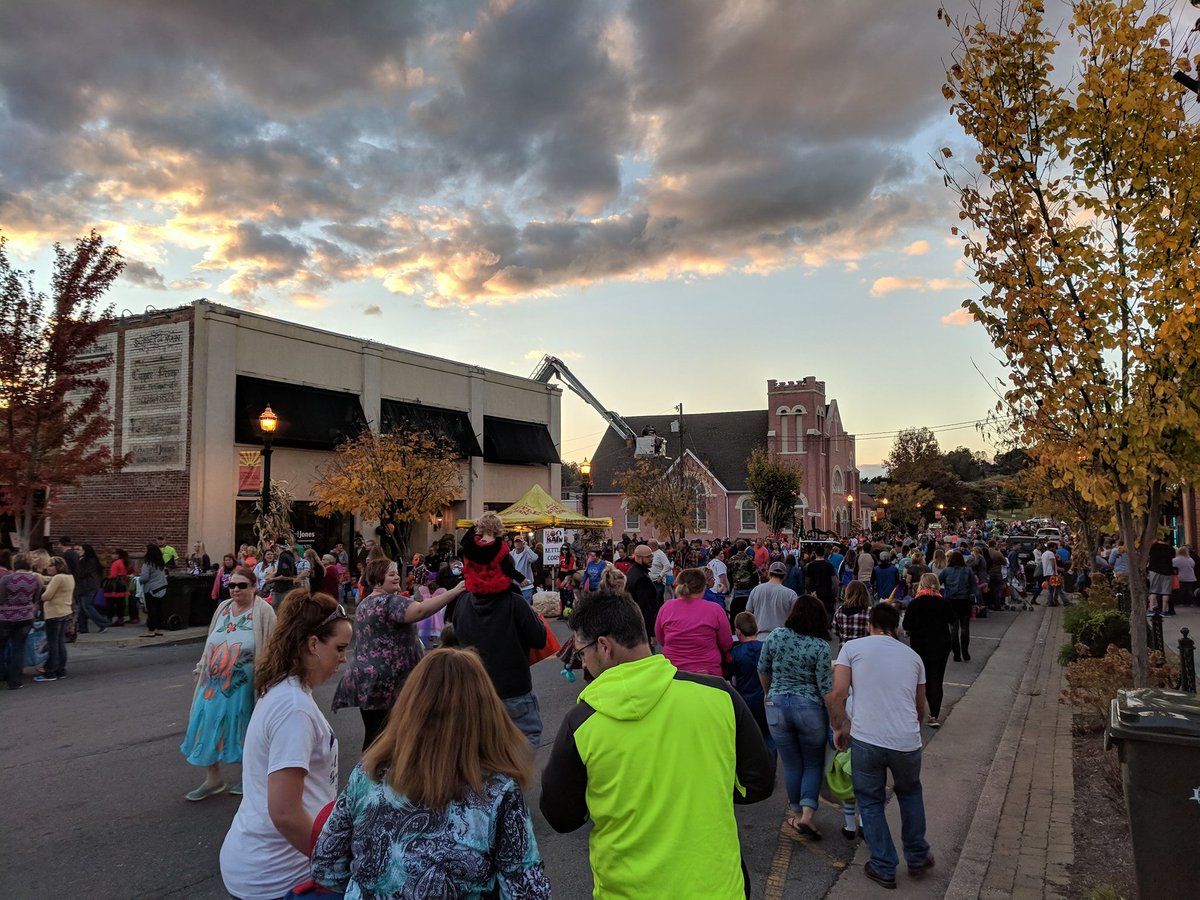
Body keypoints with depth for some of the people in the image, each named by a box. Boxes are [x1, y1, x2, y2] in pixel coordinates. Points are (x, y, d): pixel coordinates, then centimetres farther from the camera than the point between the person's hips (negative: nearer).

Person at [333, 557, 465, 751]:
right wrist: (455, 592, -35)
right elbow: (420, 610, -32)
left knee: (373, 735, 12)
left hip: (366, 679, 10)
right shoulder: (390, 601, -15)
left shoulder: (364, 604, 17)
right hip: (383, 682, -10)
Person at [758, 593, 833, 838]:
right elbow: (826, 689, -12)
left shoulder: (775, 636, -4)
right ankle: (806, 813, 1)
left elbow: (763, 670, 8)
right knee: (814, 764, 15)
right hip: (810, 708, -2)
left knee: (792, 765, 16)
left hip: (777, 706, 2)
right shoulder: (820, 647, -12)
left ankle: (796, 812, 28)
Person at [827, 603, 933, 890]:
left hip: (865, 740, -3)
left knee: (871, 802, 17)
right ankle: (917, 857, 39)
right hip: (907, 742, 3)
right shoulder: (913, 656, 13)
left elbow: (836, 694, -8)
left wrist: (839, 727, 8)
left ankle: (884, 869, 24)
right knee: (910, 792, 29)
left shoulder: (852, 648, 2)